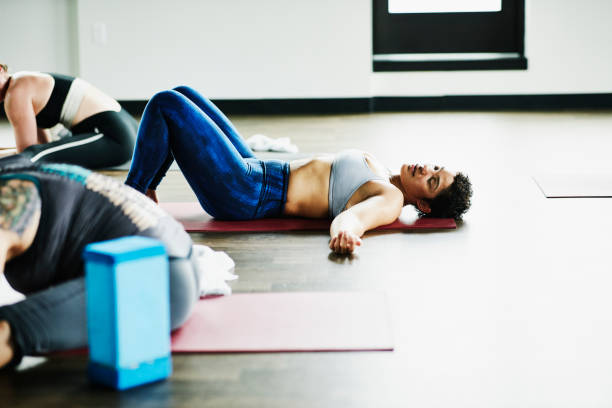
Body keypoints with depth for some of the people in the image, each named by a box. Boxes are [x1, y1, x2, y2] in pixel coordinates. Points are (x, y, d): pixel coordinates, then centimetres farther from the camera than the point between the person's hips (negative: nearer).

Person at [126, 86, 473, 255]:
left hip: (242, 193, -10)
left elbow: (354, 215, -44)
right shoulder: (386, 177, 6)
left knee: (166, 104, -12)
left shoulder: (391, 199, -21)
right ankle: (147, 192, 25)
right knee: (183, 94, 22)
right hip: (255, 168, 10)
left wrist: (345, 232, -65)